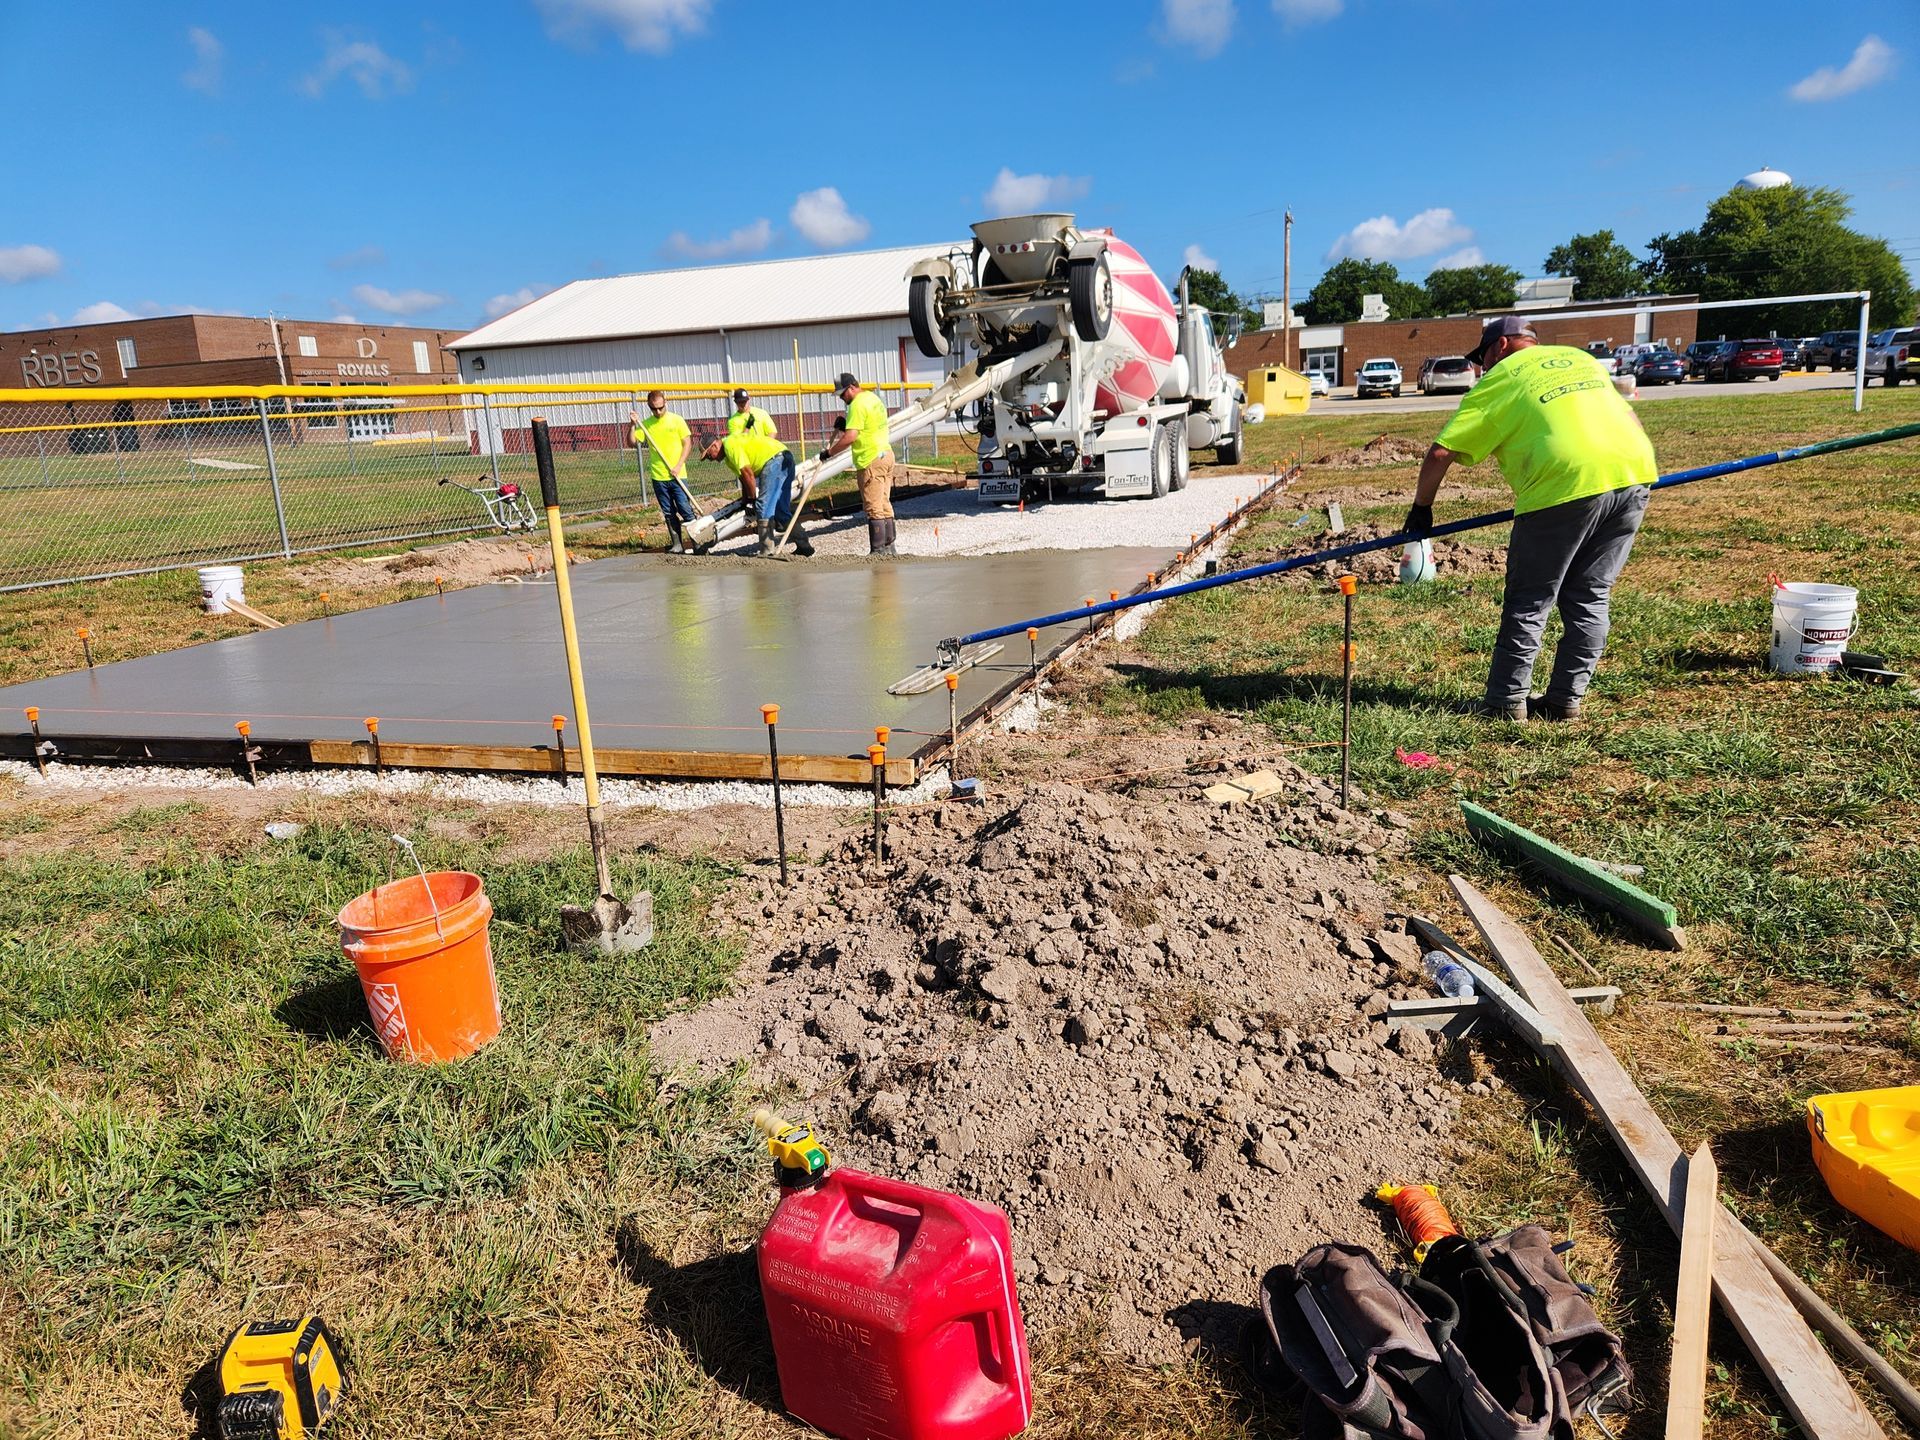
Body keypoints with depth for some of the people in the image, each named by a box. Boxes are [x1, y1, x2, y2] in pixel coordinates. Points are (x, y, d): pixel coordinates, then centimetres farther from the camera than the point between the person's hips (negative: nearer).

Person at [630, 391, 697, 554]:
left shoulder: (676, 420, 0)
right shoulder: (645, 424, 6)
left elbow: (688, 443, 0)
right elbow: (633, 442, 0)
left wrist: (679, 465, -9)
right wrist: (633, 425, -15)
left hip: (677, 475, -2)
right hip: (658, 477, 2)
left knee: (685, 509, -5)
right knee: (669, 513, 7)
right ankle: (677, 545, 12)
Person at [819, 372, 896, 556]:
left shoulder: (857, 404, -14)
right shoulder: (873, 398, 16)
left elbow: (850, 437, -21)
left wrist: (829, 452, -12)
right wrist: (846, 425, 15)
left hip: (871, 460, -10)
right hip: (886, 454, 10)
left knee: (873, 508, -7)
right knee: (884, 504, 12)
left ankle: (878, 549, -6)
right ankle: (889, 546, 16)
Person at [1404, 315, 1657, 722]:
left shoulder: (1499, 379, 10)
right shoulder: (1581, 358, 28)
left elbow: (1440, 453, 4)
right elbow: (1629, 417, 31)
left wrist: (1421, 507, 16)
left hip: (1567, 484, -6)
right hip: (1633, 475, 6)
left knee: (1529, 602, 5)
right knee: (1589, 599, 14)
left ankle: (1506, 702, 9)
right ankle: (1566, 700, 17)